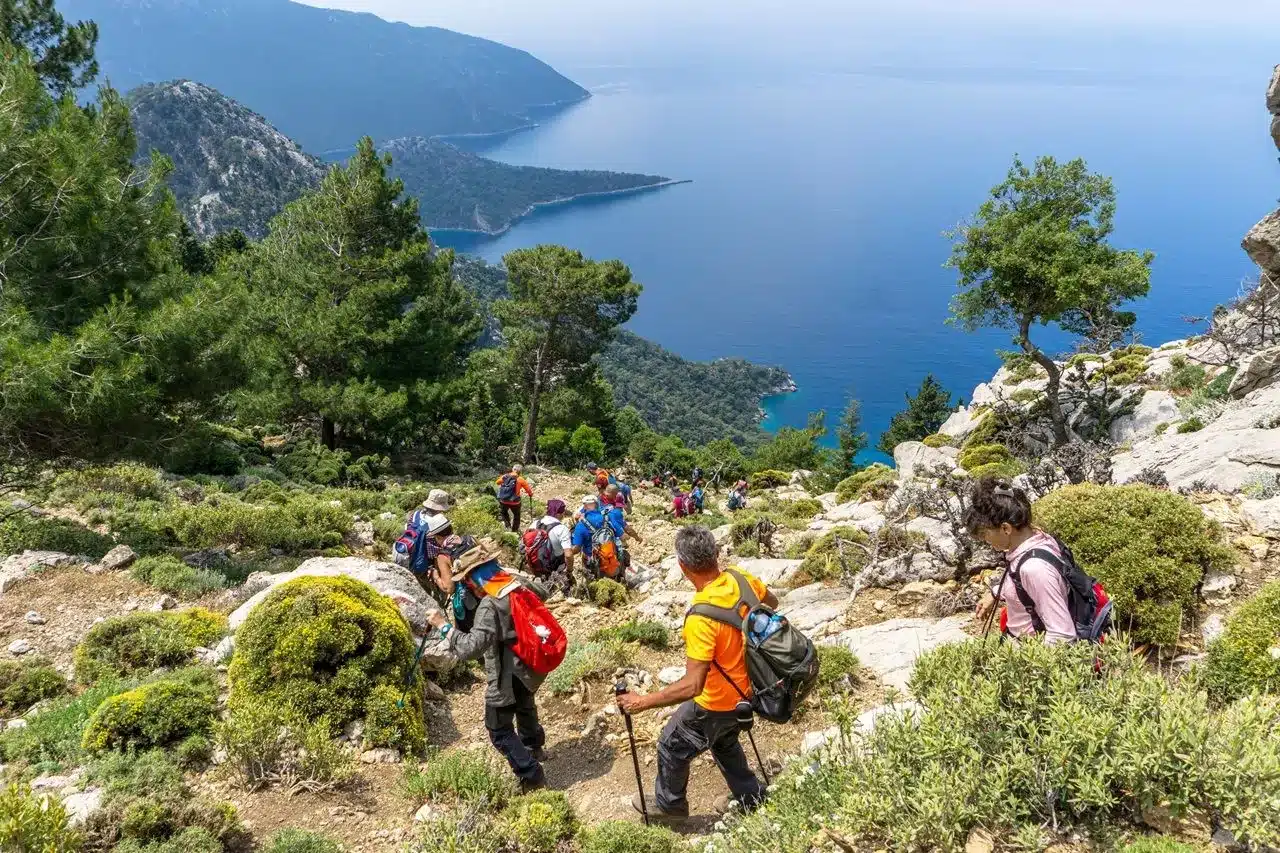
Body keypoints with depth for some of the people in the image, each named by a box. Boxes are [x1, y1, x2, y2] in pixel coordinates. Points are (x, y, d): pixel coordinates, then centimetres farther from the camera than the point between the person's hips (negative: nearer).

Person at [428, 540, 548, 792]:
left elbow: (470, 648, -37)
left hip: (506, 680, -8)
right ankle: (534, 748, 58)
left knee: (500, 731, 10)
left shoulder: (489, 605, -31)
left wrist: (444, 626, -27)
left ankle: (532, 776, 13)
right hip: (529, 669, 8)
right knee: (525, 707, 34)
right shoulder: (519, 585, -7)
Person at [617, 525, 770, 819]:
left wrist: (642, 702, -28)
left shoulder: (701, 618, -38)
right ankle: (750, 796, 48)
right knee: (724, 741, 34)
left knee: (672, 746, 20)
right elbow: (771, 603, 6)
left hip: (716, 704, -7)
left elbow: (692, 686, -37)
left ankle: (669, 804, 42)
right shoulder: (741, 578, -16)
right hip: (745, 690, 7)